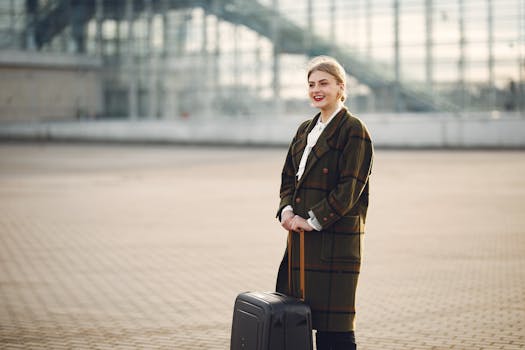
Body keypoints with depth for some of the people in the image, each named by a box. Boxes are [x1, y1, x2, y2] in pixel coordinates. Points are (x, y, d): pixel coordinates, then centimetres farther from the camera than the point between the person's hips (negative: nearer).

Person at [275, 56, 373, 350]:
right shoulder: (305, 130, 17)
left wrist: (313, 221, -15)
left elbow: (350, 187, -13)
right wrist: (287, 210, -2)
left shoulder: (353, 130, -7)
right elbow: (289, 177, 18)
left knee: (334, 325, -5)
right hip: (302, 239, 8)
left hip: (336, 238, -8)